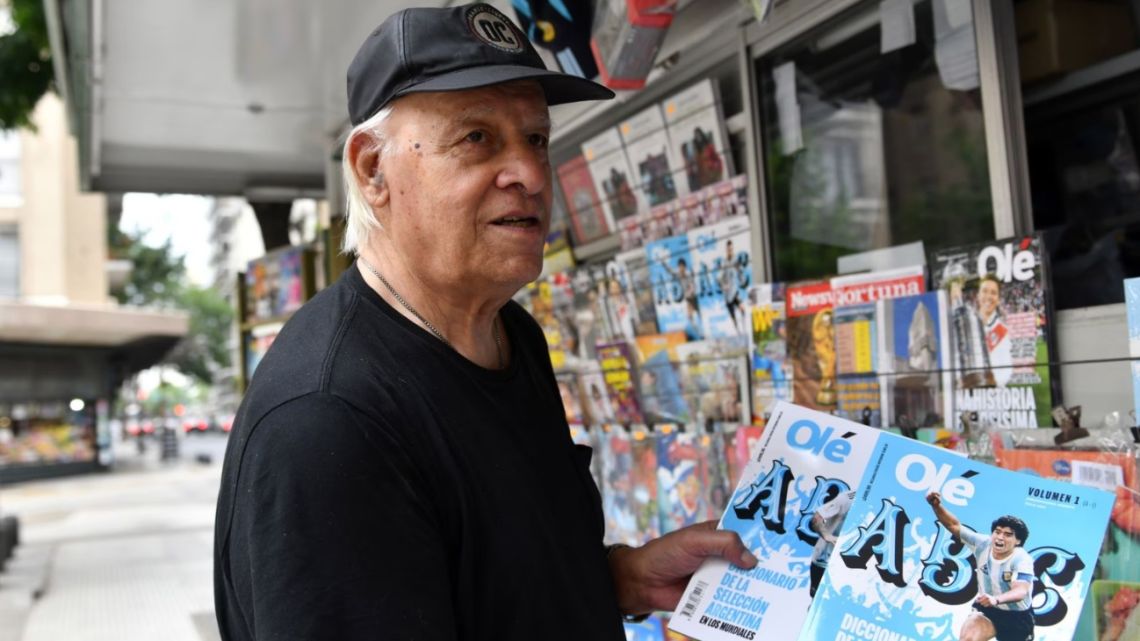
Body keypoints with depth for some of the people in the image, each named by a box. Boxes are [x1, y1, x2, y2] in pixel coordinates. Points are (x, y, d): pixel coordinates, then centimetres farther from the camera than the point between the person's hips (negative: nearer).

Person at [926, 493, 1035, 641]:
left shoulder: (1022, 560, -25)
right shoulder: (983, 544, -13)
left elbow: (1021, 591, -40)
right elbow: (955, 526, -11)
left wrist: (996, 599, -61)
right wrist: (936, 505, -29)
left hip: (1017, 617, -2)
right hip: (987, 611, 2)